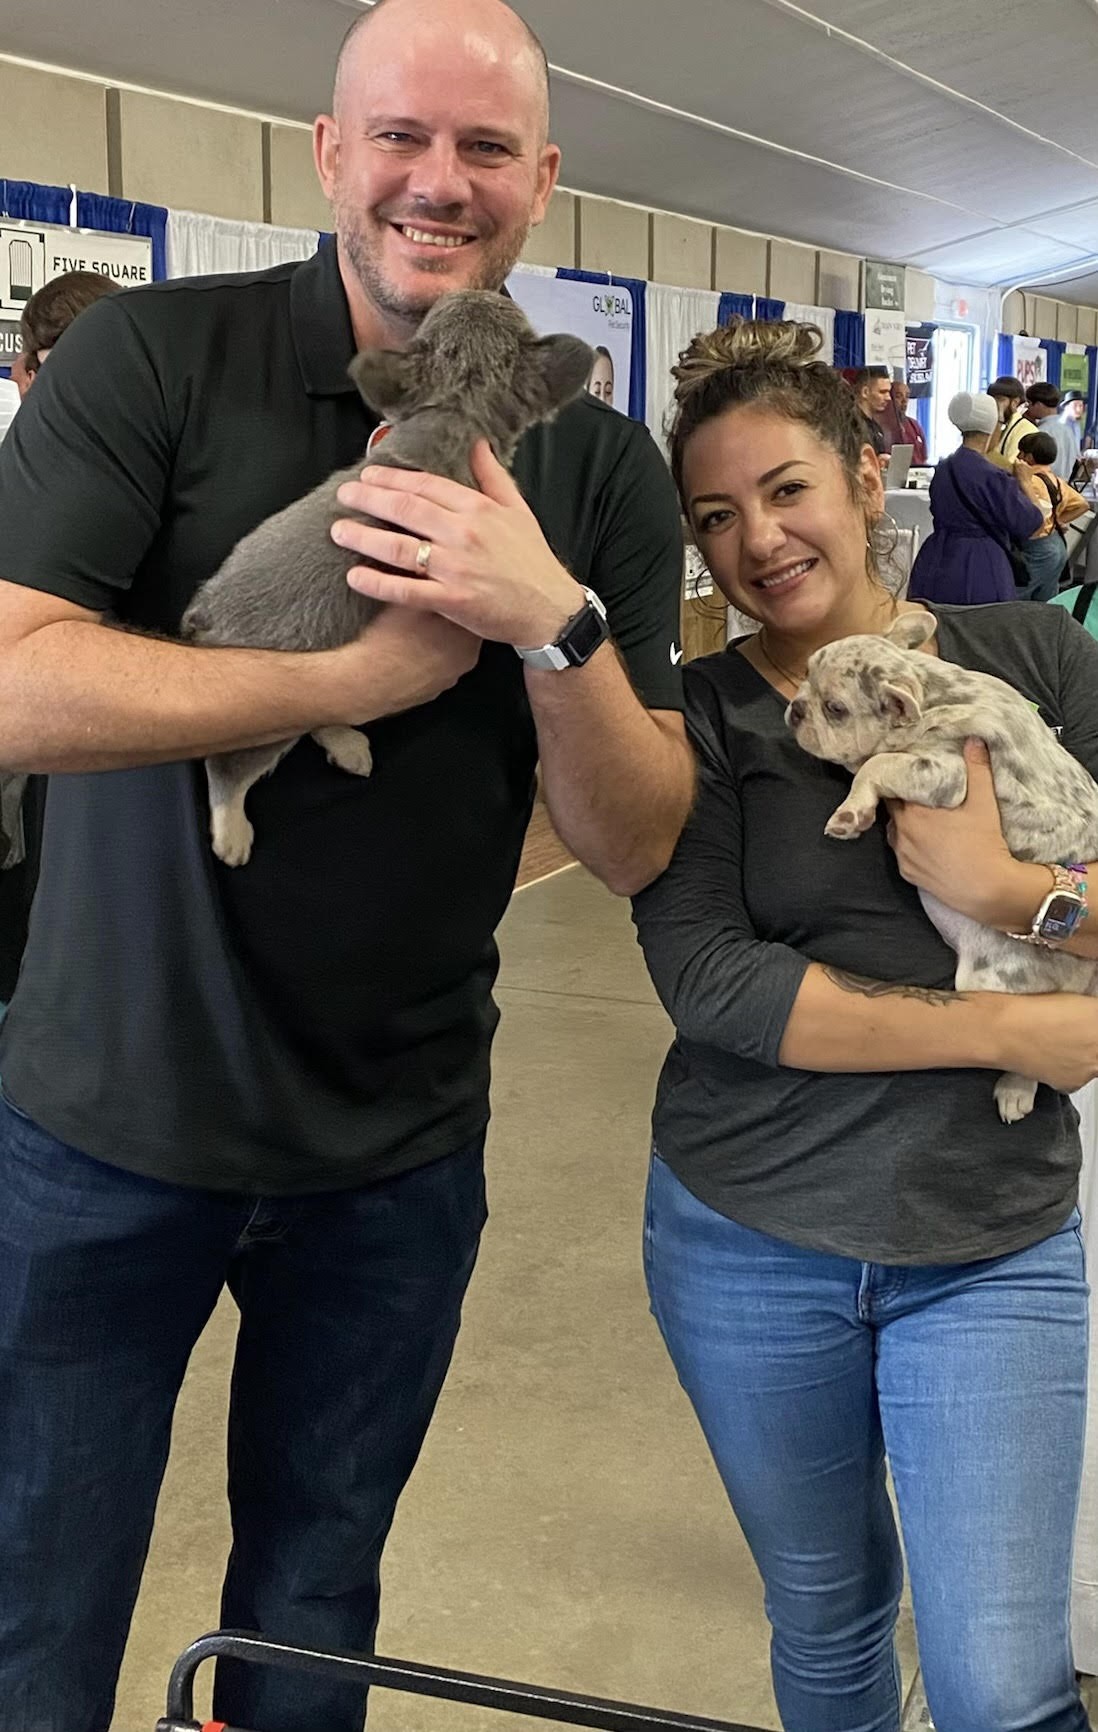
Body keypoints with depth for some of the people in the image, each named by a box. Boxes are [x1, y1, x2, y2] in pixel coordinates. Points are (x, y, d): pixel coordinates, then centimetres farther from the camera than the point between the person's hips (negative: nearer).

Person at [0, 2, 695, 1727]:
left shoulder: (602, 470, -1)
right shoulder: (159, 356, -9)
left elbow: (634, 846, -5)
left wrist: (556, 622, -23)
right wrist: (376, 671, -22)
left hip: (400, 1152, 3)